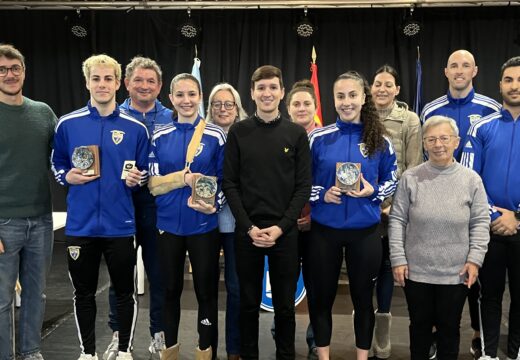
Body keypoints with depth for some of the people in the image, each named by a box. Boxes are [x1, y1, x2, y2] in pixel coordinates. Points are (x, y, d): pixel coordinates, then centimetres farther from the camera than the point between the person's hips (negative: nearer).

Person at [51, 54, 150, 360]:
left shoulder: (136, 128, -1)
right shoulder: (68, 124, 1)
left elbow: (145, 172, 8)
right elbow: (57, 163, 13)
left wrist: (136, 179, -13)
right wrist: (67, 176, -8)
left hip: (120, 225, -1)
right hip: (80, 224, 1)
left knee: (125, 291, 11)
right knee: (84, 293, 13)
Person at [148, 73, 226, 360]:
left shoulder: (215, 135, -3)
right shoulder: (160, 137, 2)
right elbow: (152, 184, -2)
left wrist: (213, 204, -18)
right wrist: (184, 177, -19)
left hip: (203, 226, -2)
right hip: (168, 225, 2)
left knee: (206, 291, 7)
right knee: (171, 290, 15)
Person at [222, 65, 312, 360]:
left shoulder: (297, 133, 2)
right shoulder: (238, 132, 2)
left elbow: (304, 186, -1)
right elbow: (230, 184, 0)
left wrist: (281, 227, -11)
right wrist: (249, 227, -10)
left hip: (285, 231, 0)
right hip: (247, 230, 0)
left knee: (285, 303, 9)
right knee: (249, 302, 11)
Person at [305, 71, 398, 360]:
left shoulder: (380, 141, 0)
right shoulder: (318, 138, -2)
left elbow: (393, 182, 8)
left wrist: (372, 191, -11)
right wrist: (322, 195, -14)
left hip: (365, 232, 1)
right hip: (324, 230, 0)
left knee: (363, 297, 13)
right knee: (321, 296, 10)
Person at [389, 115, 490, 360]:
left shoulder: (471, 179, -3)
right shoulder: (410, 177, -5)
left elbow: (480, 223, 1)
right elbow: (397, 220, -3)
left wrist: (475, 259, -7)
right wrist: (398, 259, -6)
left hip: (456, 272, 0)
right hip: (416, 270, 0)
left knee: (449, 328, 15)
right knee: (420, 326, 16)